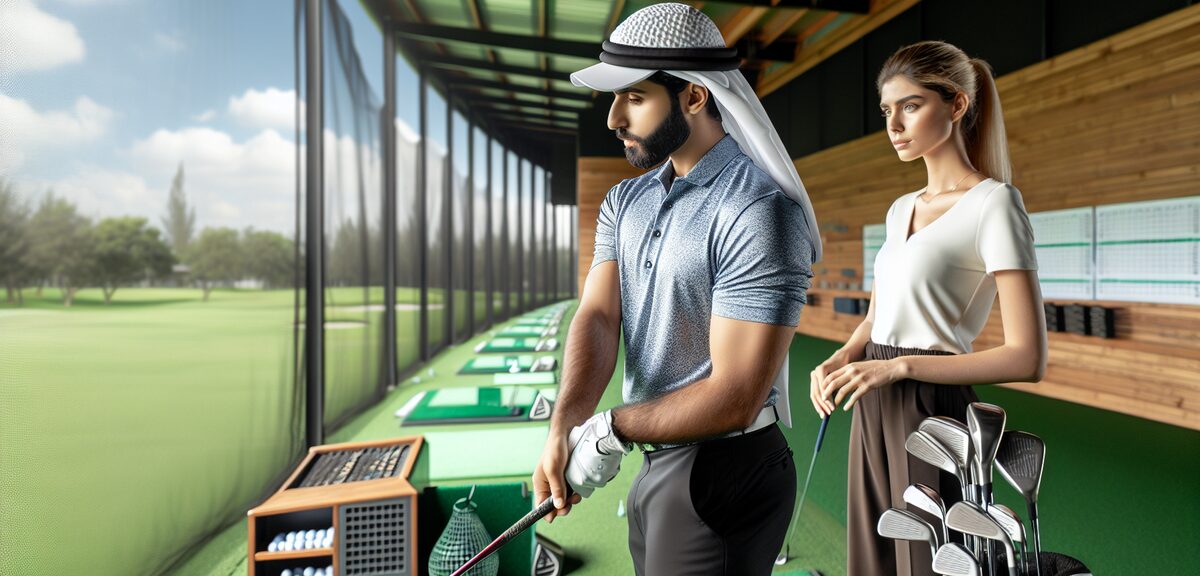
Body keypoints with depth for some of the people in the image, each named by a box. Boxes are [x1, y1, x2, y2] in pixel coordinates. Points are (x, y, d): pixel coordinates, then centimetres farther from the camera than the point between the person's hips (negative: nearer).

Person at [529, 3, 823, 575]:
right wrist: (563, 427, -21)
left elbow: (734, 398, -24)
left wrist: (610, 428, -16)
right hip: (654, 464, 7)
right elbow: (597, 316, -7)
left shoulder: (757, 211, -21)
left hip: (723, 479, -7)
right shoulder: (625, 201, 4)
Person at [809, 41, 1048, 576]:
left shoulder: (993, 203, -10)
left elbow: (1027, 357, -15)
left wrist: (899, 366, -21)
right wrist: (837, 361, -1)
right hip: (874, 408, 7)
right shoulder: (901, 208, 12)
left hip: (931, 407, -7)